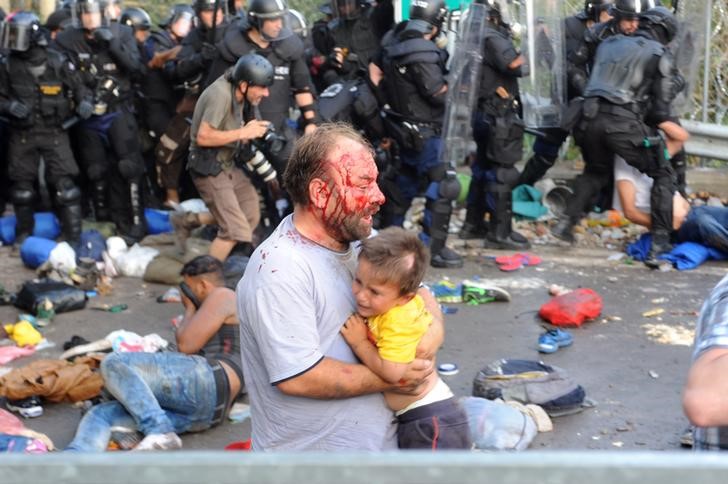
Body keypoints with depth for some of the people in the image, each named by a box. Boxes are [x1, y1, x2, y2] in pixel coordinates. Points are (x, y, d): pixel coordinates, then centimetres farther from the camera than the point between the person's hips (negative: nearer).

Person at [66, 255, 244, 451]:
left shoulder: (222, 296, 8)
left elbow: (186, 345, 0)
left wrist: (189, 308, 16)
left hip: (208, 381, -9)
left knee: (115, 363, -19)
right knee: (101, 414, -5)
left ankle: (159, 432, -29)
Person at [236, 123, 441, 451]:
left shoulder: (360, 239, 1)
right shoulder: (279, 269, -22)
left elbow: (415, 291, 14)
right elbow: (298, 377, -26)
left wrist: (433, 325, -9)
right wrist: (392, 379, -17)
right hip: (309, 450, -7)